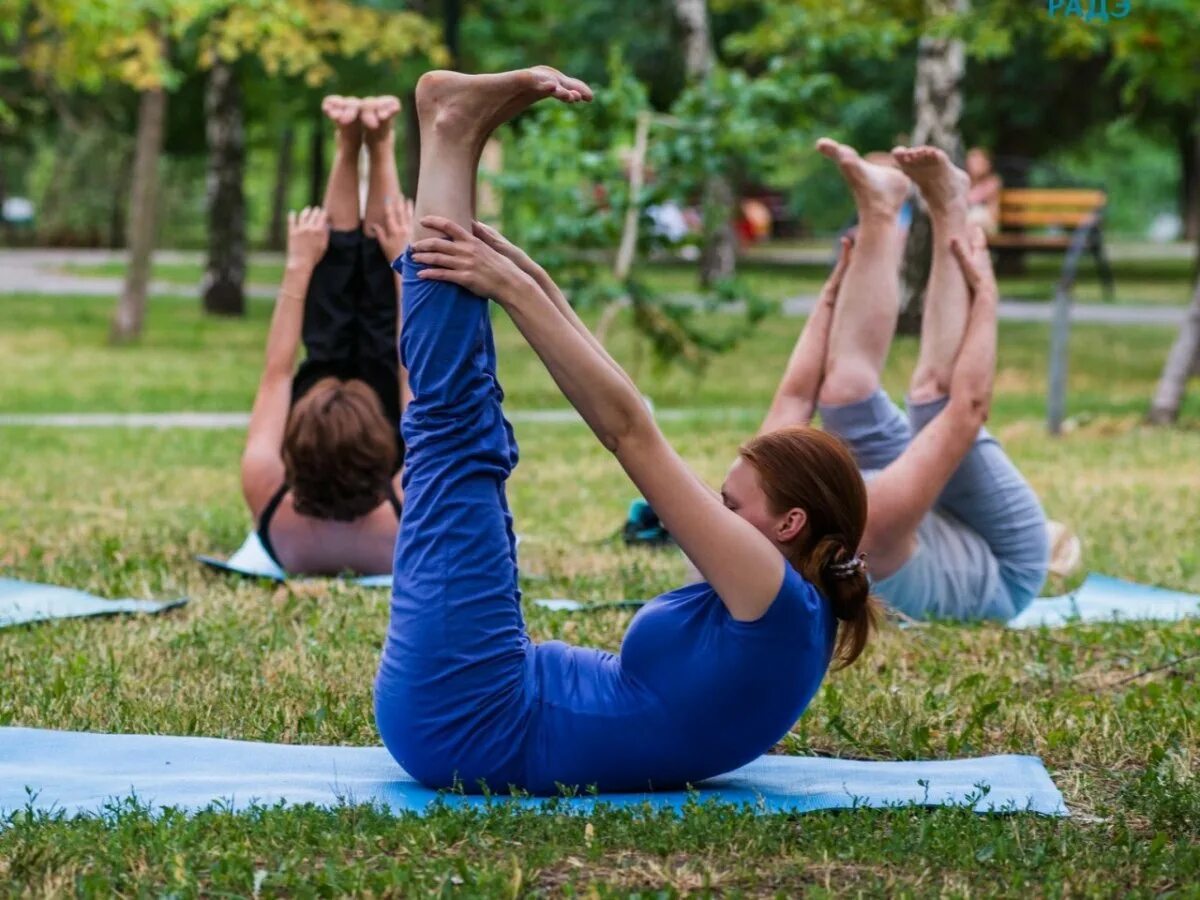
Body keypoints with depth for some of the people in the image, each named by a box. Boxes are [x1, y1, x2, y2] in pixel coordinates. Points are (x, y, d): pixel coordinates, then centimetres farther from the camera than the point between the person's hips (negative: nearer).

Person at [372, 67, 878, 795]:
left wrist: (515, 292, -10)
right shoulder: (780, 607, 15)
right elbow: (629, 422, 15)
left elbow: (632, 433, -13)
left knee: (459, 431, -10)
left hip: (466, 728, -8)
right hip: (488, 720, 8)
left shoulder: (784, 605, -11)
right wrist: (536, 283, 11)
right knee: (465, 435, 16)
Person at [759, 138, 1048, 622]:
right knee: (935, 393, -19)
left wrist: (835, 285, -1)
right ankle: (948, 211, -1)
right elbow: (969, 405, -34)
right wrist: (985, 293, -20)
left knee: (845, 386, -5)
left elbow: (794, 397, -11)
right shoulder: (868, 520, -46)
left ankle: (879, 209, 11)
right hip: (1008, 569, -5)